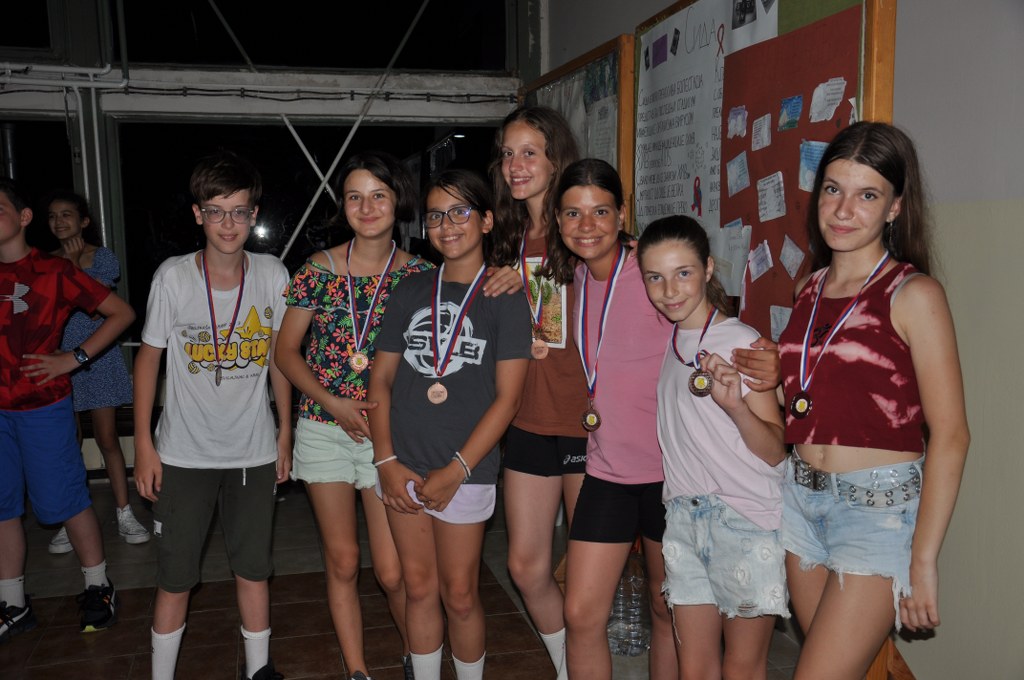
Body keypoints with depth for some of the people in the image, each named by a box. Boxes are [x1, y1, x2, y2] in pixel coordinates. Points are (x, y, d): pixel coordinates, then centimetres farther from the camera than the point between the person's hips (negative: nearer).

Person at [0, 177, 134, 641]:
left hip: (42, 403, -5)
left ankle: (98, 588, 20)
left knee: (61, 500, 2)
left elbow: (122, 313, -5)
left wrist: (74, 358, -9)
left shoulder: (52, 271, -5)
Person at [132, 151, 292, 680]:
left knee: (253, 567, 12)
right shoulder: (173, 276, -9)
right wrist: (144, 444, -2)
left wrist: (285, 432, 7)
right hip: (184, 453, -1)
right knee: (175, 575, 8)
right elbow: (148, 357, 0)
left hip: (253, 451, 1)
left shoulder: (272, 274, -5)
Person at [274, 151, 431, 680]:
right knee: (342, 563, 11)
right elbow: (286, 351, 4)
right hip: (324, 429, 1)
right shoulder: (319, 269, -1)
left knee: (392, 571, 0)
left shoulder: (420, 274, -3)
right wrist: (334, 404, -8)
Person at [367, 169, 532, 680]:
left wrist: (456, 470, -12)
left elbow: (507, 397, -8)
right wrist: (386, 461, -3)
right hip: (402, 468, 4)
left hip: (465, 470, -3)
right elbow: (381, 378, 8)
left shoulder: (505, 296, -3)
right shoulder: (411, 291, 8)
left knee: (459, 594, 7)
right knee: (419, 588, 13)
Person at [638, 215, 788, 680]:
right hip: (685, 516, 5)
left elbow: (774, 452, -11)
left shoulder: (742, 343, -10)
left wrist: (735, 405, -30)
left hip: (747, 520, -5)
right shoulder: (666, 341, 8)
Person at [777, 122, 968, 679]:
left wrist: (923, 561, -16)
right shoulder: (809, 289, 8)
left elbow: (949, 436, -14)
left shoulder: (913, 295, -11)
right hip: (801, 500, 6)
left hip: (879, 510, -6)